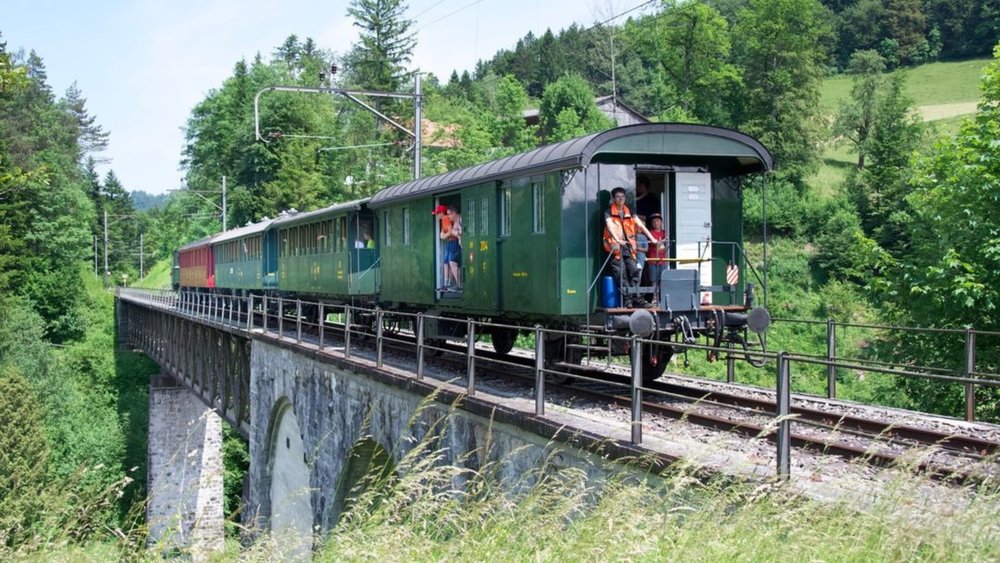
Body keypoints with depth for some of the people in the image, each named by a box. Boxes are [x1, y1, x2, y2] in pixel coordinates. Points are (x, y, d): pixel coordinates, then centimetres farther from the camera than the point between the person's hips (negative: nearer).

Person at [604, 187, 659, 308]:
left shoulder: (629, 212, 17)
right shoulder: (609, 212, 3)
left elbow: (640, 225, 11)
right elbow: (610, 226, -14)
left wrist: (652, 238, 1)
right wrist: (617, 239, -31)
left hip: (628, 246, 4)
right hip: (616, 247, -4)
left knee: (634, 271, -3)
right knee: (621, 274, -9)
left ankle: (636, 298, -2)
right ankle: (627, 299, -8)